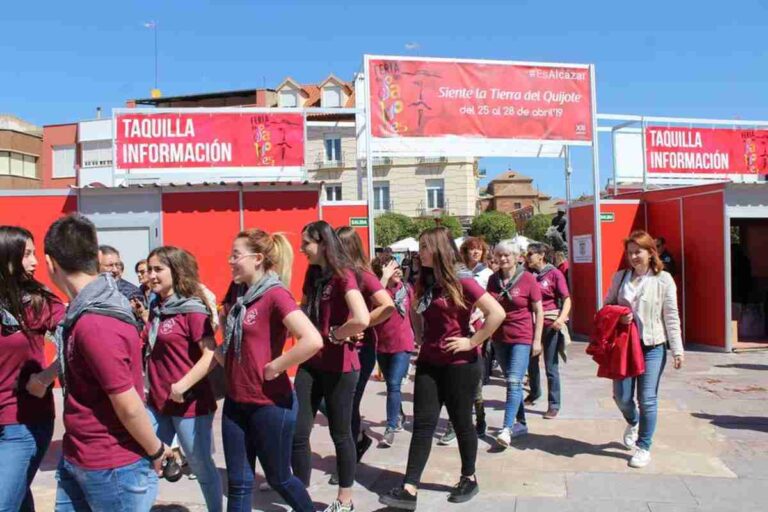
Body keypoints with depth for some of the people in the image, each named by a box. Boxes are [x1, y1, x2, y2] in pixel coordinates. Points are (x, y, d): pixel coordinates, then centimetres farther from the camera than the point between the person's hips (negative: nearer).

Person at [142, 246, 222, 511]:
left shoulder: (193, 310, -13)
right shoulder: (156, 308, 9)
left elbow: (211, 355, -19)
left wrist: (182, 386, -24)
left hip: (190, 404, -7)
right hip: (157, 402, 7)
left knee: (201, 467, 8)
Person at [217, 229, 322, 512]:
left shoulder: (276, 295, -18)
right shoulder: (238, 295, 6)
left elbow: (313, 340, -30)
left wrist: (274, 367, -21)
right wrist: (222, 357, 5)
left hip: (271, 404, -7)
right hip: (236, 402, 7)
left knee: (278, 478, 13)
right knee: (238, 482, 13)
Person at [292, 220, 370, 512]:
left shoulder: (343, 274, -17)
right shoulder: (312, 273, 7)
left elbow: (362, 319, -32)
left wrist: (336, 334, -15)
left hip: (339, 366, -7)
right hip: (310, 362, 7)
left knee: (340, 433, 7)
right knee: (297, 432, 6)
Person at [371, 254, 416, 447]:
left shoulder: (406, 288, -4)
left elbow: (413, 313, 8)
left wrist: (418, 336, 13)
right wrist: (385, 277, -30)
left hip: (402, 344, -2)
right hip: (382, 345, 2)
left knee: (394, 385, -11)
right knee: (391, 385, 17)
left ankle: (391, 427, -6)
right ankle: (399, 416, 39)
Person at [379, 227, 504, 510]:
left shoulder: (461, 280, -14)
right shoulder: (426, 281, 8)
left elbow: (497, 313, -21)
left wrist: (472, 342, -17)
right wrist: (422, 341, 9)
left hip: (459, 364, -6)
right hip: (428, 362, 6)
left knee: (461, 422, 8)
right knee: (422, 424, 1)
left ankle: (469, 479, 28)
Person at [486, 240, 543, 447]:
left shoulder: (527, 279, -8)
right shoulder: (493, 279, 4)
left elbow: (538, 311, -5)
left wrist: (537, 340, -8)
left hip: (522, 338, -5)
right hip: (499, 338, 5)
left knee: (514, 382, -14)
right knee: (512, 382, 14)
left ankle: (506, 428, -15)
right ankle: (521, 423, 27)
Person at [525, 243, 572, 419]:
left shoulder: (554, 274, -6)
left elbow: (567, 299, -8)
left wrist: (562, 317, -23)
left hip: (550, 324, -5)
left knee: (551, 366, 0)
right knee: (531, 361, 18)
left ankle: (554, 405, 11)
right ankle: (534, 392, 42)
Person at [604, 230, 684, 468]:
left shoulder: (663, 279, -5)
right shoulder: (620, 277, 5)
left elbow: (671, 317, -4)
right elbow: (607, 305, 13)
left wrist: (678, 350, -6)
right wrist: (618, 316, -9)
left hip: (652, 346, -3)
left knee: (647, 399, 1)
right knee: (621, 396, 6)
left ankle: (643, 447, 18)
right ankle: (632, 422, 40)